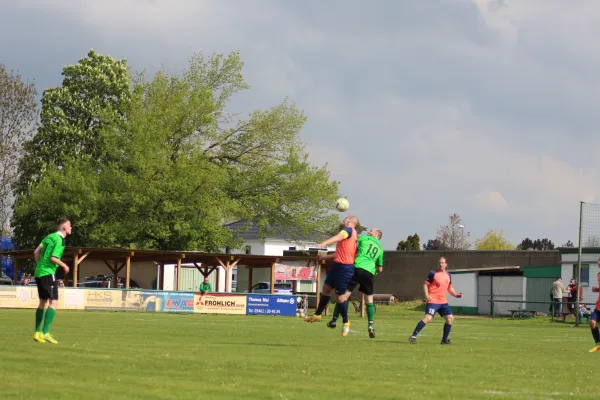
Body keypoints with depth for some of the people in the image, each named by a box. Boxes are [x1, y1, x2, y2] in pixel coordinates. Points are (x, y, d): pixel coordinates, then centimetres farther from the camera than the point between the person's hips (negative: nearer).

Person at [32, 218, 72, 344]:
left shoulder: (49, 237, 14)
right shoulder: (60, 240, -11)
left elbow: (36, 252, 14)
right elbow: (53, 258, -20)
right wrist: (64, 266, -5)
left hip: (39, 272, 9)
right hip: (48, 272, -9)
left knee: (43, 303, 16)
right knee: (53, 302, -9)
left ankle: (38, 333, 17)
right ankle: (45, 333, -17)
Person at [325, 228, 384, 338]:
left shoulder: (364, 238, 13)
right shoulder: (380, 248, 22)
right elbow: (380, 269, 25)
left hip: (357, 267, -2)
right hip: (370, 272, 2)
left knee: (345, 293, 1)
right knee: (369, 298, 10)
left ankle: (334, 319, 1)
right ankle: (371, 325, -1)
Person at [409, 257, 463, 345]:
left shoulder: (448, 275, 14)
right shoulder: (433, 274, -5)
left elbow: (449, 288, 26)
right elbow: (425, 284, -3)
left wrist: (455, 294, 10)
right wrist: (426, 295, -18)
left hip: (443, 301, 7)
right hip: (433, 301, -7)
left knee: (450, 318, 3)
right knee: (428, 318, -20)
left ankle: (445, 340, 14)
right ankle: (413, 336, -17)